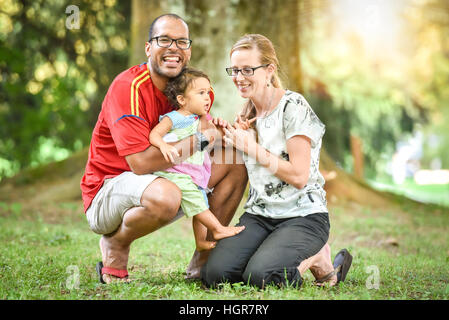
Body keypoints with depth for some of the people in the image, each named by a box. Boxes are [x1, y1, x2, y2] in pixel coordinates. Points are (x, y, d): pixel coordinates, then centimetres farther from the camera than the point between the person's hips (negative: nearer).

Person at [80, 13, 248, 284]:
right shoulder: (128, 87, -21)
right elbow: (141, 162, -29)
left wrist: (217, 129, -9)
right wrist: (200, 139, -21)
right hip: (107, 188, -8)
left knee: (235, 162, 1)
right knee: (165, 195, -41)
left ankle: (203, 261, 6)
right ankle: (115, 243, -7)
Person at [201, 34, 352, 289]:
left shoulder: (293, 107, -9)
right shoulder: (249, 114, 14)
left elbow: (299, 176, -16)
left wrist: (251, 148, -12)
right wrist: (234, 138, 4)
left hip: (303, 216, -6)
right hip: (259, 214, 7)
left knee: (260, 276, -29)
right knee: (214, 274, -17)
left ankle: (318, 258, 2)